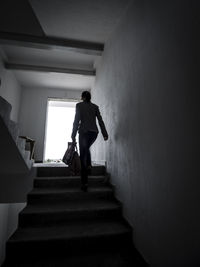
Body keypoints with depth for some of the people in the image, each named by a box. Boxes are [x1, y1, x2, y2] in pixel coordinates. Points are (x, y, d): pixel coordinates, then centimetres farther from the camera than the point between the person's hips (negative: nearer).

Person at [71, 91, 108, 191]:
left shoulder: (79, 105, 4)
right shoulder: (95, 106, 13)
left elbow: (76, 121, -3)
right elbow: (100, 121, 6)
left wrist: (73, 135, 0)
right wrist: (105, 134, 5)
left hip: (84, 131, -4)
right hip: (94, 132, 4)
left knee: (83, 155, 0)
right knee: (86, 148, 31)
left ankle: (84, 182, -2)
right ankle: (89, 165, 12)